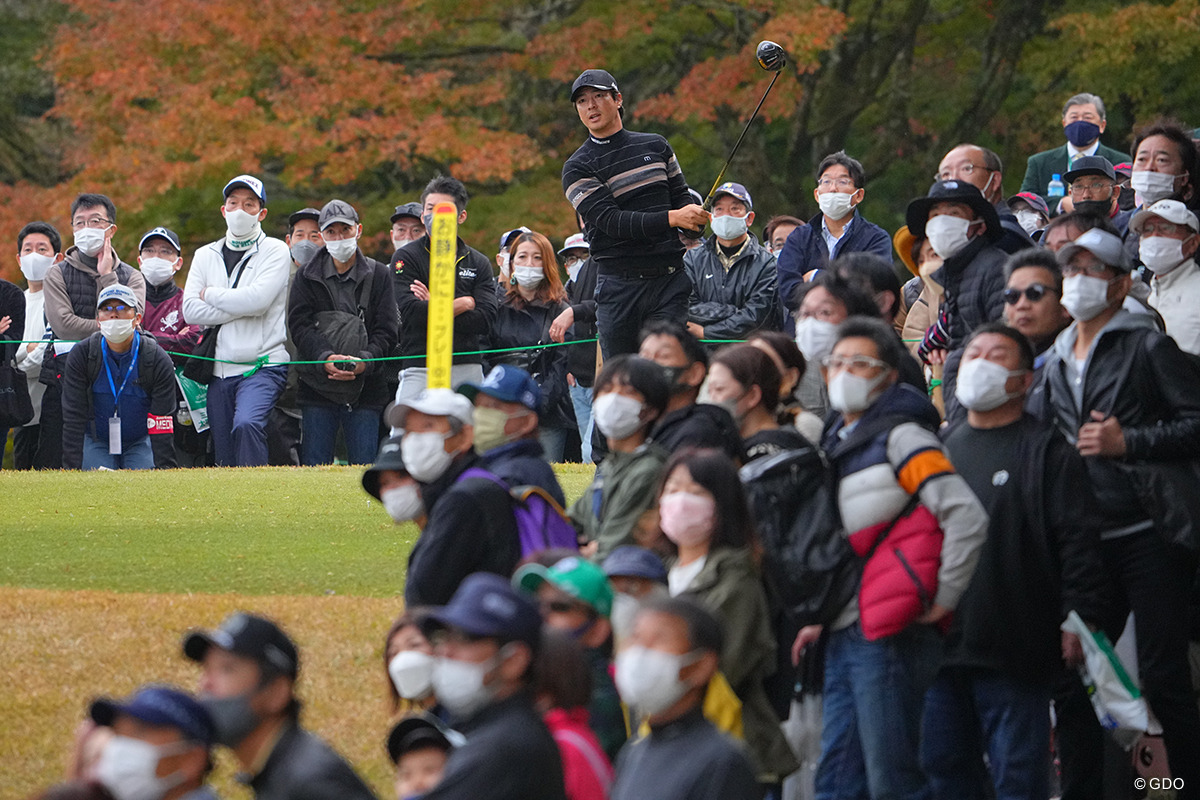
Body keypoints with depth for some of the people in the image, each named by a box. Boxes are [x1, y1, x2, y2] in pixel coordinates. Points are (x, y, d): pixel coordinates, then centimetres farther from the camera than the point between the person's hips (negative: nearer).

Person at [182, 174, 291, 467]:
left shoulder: (274, 251, 3)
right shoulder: (205, 256, 15)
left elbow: (257, 299, -15)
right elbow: (191, 311, 0)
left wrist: (211, 294, -2)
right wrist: (242, 307, -9)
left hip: (263, 366, -5)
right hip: (220, 369, 5)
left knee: (246, 424, -31)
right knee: (224, 459, 4)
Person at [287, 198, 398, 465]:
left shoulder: (378, 275, 8)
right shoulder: (306, 277, 9)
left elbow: (387, 330, 1)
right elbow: (299, 325, -2)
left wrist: (364, 361, -18)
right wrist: (325, 357, -19)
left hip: (366, 388, 0)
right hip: (317, 386, 0)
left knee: (364, 464, -3)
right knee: (314, 469, -2)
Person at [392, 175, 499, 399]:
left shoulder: (478, 263, 12)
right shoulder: (405, 258, 3)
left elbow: (486, 320, -2)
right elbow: (411, 312, -12)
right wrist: (463, 304, -4)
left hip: (469, 370, 3)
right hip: (421, 370, -3)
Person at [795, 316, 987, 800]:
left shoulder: (900, 437, -8)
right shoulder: (838, 441, 19)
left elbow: (967, 518, -18)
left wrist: (942, 601, -14)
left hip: (890, 635, -9)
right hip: (844, 634, 9)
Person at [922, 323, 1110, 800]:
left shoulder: (1046, 451, 0)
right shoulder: (941, 451, 17)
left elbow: (1079, 543, -7)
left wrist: (1080, 619, -15)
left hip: (1015, 654, -6)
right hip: (938, 649, 6)